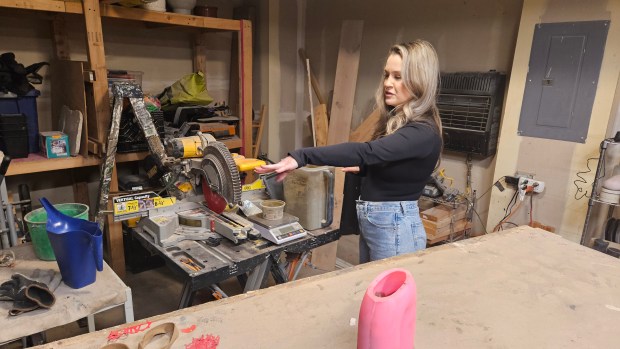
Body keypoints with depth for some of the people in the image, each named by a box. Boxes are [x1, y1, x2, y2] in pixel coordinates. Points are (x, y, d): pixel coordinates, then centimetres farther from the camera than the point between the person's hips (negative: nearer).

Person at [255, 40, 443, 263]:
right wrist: (363, 169, 7)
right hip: (370, 221, 9)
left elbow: (366, 151, -37)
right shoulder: (395, 120, 7)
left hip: (394, 227, -9)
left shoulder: (423, 132, -22)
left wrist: (301, 157, -43)